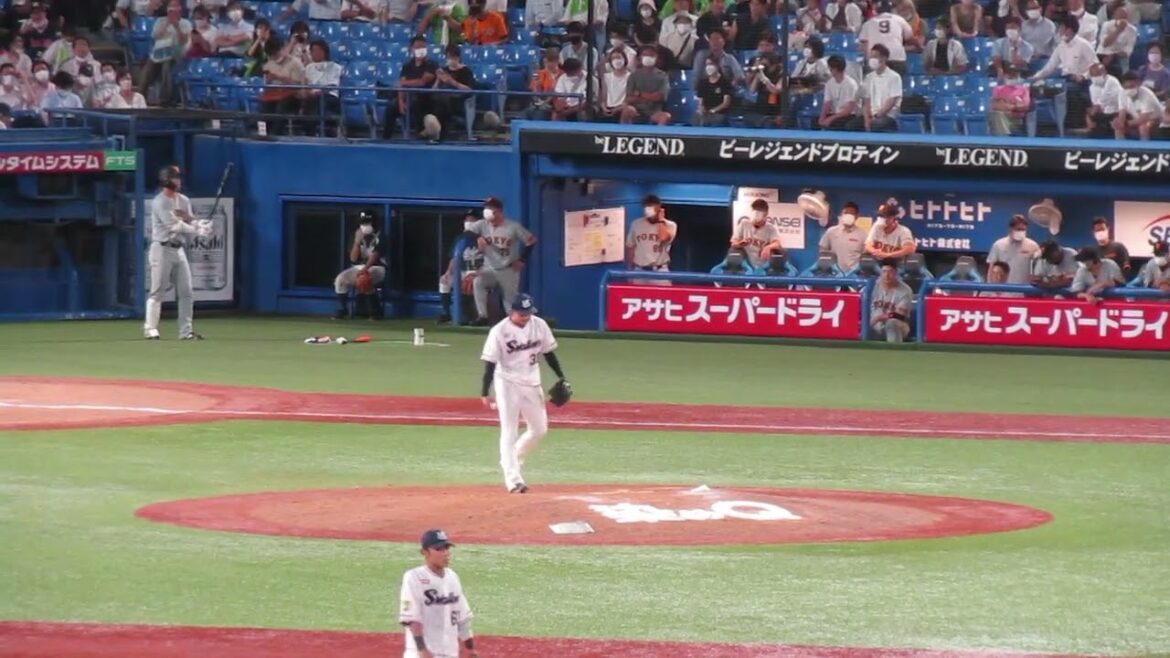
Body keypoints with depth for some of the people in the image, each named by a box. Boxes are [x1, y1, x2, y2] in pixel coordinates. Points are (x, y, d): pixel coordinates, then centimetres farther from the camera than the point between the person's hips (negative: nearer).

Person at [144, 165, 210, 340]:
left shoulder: (184, 201, 13)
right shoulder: (160, 203, -11)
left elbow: (190, 225, 10)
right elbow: (175, 225, -20)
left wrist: (190, 219, -14)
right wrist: (197, 230, -26)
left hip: (179, 250, 7)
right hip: (162, 249, -7)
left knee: (186, 293, 4)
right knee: (157, 292, -8)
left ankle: (186, 331, 8)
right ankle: (150, 330, -7)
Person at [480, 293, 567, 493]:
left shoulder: (539, 325, -2)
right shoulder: (499, 332, -15)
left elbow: (548, 352, 9)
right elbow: (489, 363, -13)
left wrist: (561, 377, 6)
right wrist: (485, 393, -16)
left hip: (532, 384, 5)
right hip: (508, 384, -5)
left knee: (539, 429, 10)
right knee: (509, 432, -8)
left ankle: (513, 459, 32)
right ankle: (513, 479, -11)